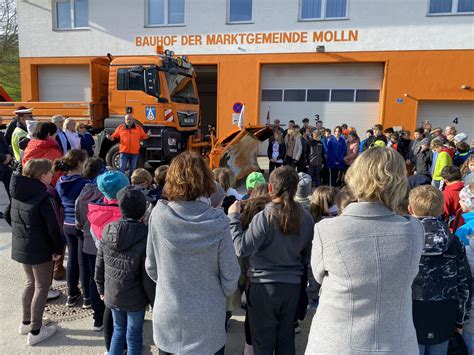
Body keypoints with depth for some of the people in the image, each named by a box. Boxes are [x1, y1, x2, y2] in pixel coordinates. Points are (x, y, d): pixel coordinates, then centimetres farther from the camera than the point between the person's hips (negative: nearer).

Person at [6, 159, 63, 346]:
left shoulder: (17, 193, 2)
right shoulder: (42, 196, -23)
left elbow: (9, 217, 14)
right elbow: (53, 226, -23)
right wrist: (58, 248, -12)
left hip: (20, 247, 8)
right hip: (40, 249, -8)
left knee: (31, 282, 24)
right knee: (42, 287, 7)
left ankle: (26, 322, 37)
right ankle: (35, 332, 16)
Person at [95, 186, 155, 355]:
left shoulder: (108, 230, -9)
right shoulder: (145, 237, -23)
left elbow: (99, 265, 0)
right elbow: (148, 278, -18)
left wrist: (101, 289, 15)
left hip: (112, 295, 4)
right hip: (135, 299, -4)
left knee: (118, 330, 25)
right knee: (133, 336, 15)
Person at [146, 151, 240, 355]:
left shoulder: (158, 215, -15)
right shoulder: (217, 222, -20)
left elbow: (151, 266, -3)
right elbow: (230, 273, -11)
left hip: (167, 318, 2)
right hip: (208, 322, -1)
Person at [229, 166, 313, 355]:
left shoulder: (264, 218, -21)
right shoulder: (306, 218, -5)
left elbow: (242, 249, -22)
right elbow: (307, 256, 5)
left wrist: (233, 217, -15)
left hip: (264, 285, -4)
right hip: (293, 286, 4)